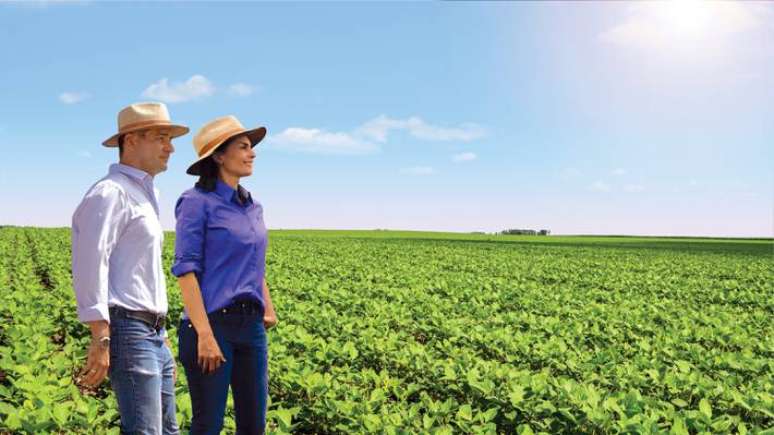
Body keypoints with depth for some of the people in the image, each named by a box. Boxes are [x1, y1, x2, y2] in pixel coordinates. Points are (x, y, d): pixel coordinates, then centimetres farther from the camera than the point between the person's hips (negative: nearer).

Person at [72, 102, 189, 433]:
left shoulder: (144, 196, 21)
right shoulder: (109, 193, -9)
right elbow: (89, 266, -19)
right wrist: (100, 338, -25)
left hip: (153, 333, 10)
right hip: (128, 331, -10)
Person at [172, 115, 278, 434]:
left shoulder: (253, 207, 13)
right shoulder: (197, 202, -7)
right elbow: (186, 268, -13)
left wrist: (267, 307, 7)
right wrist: (204, 334, -19)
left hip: (251, 325, 7)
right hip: (211, 322, -7)